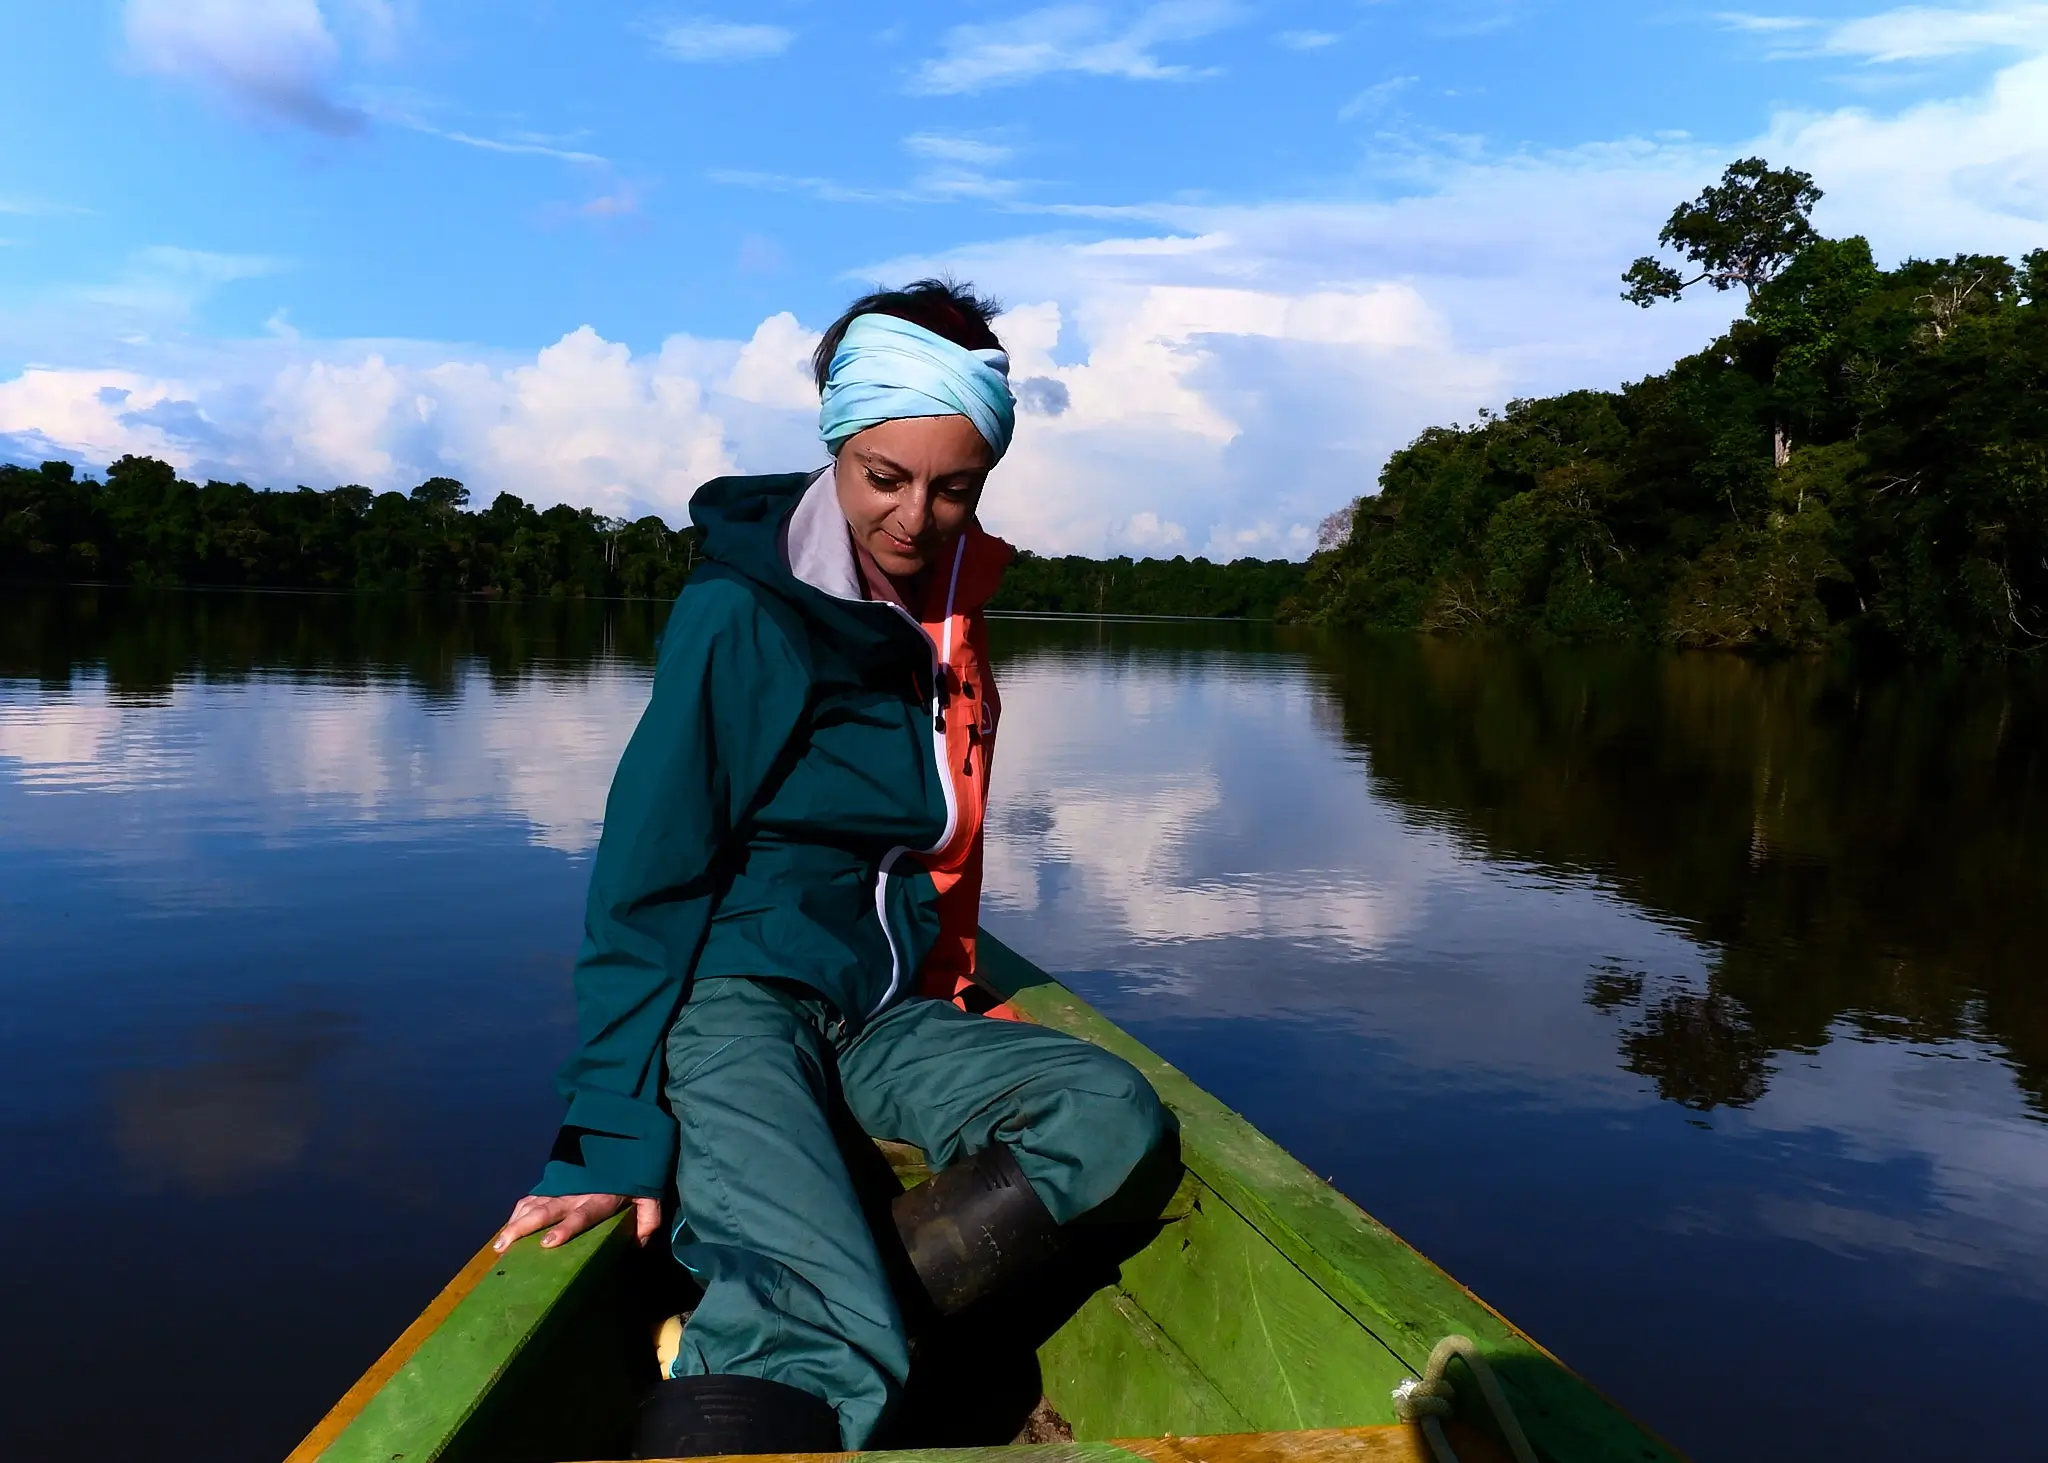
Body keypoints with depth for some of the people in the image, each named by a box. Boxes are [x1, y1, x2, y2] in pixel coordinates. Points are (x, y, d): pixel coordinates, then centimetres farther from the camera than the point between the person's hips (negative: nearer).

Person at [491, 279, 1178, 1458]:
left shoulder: (952, 625, 10)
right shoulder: (743, 614, -10)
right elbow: (645, 882, -13)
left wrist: (947, 1004, 18)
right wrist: (612, 1140, -18)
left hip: (884, 1015, 8)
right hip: (733, 997, -7)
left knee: (1119, 1115, -22)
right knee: (826, 1351, -34)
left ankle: (755, 1336, -25)